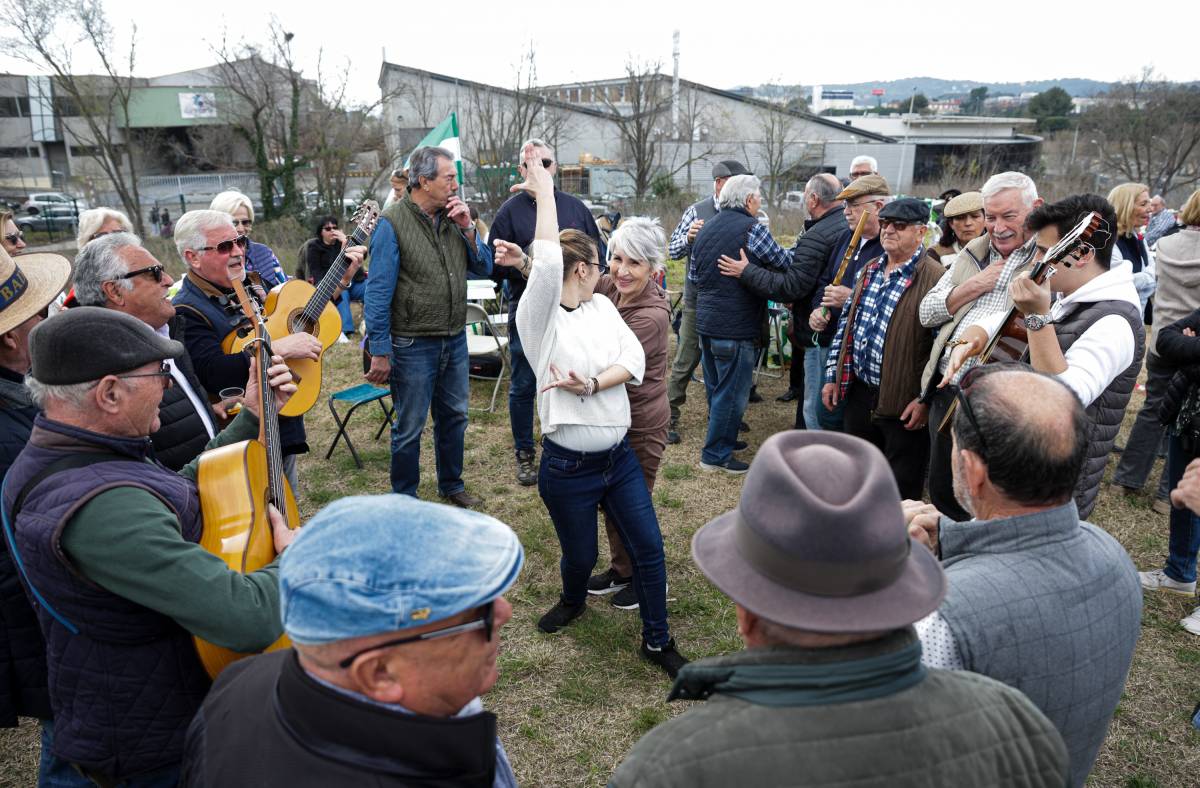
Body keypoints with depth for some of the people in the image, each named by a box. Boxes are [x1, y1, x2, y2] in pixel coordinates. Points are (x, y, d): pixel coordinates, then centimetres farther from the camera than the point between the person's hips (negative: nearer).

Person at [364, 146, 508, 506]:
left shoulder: (452, 218, 6)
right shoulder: (393, 223, -13)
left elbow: (484, 267, 6)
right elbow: (378, 293, -15)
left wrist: (467, 228, -8)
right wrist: (380, 352, -17)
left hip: (455, 339, 6)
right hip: (414, 345, -6)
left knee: (454, 416, 18)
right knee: (409, 428, 6)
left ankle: (451, 484, 36)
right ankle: (404, 499, 22)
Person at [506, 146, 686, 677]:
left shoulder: (602, 306, 4)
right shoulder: (539, 318, -15)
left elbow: (635, 358, -7)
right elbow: (547, 262, -32)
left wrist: (591, 385, -23)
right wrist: (543, 189, -25)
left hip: (619, 455, 5)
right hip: (568, 468, -5)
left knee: (648, 548, 8)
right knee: (580, 555, 13)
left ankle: (657, 641, 26)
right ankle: (573, 601, 49)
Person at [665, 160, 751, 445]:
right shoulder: (697, 211, -5)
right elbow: (672, 251, -4)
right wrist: (688, 238, -23)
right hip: (697, 301, -3)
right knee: (685, 363, 3)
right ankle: (670, 418, 13)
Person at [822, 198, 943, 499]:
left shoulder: (934, 279, -14)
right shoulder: (869, 270, 10)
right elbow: (846, 324, 15)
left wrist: (926, 399, -18)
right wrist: (833, 376, 12)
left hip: (903, 404, -7)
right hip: (859, 393, 7)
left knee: (902, 494, 7)